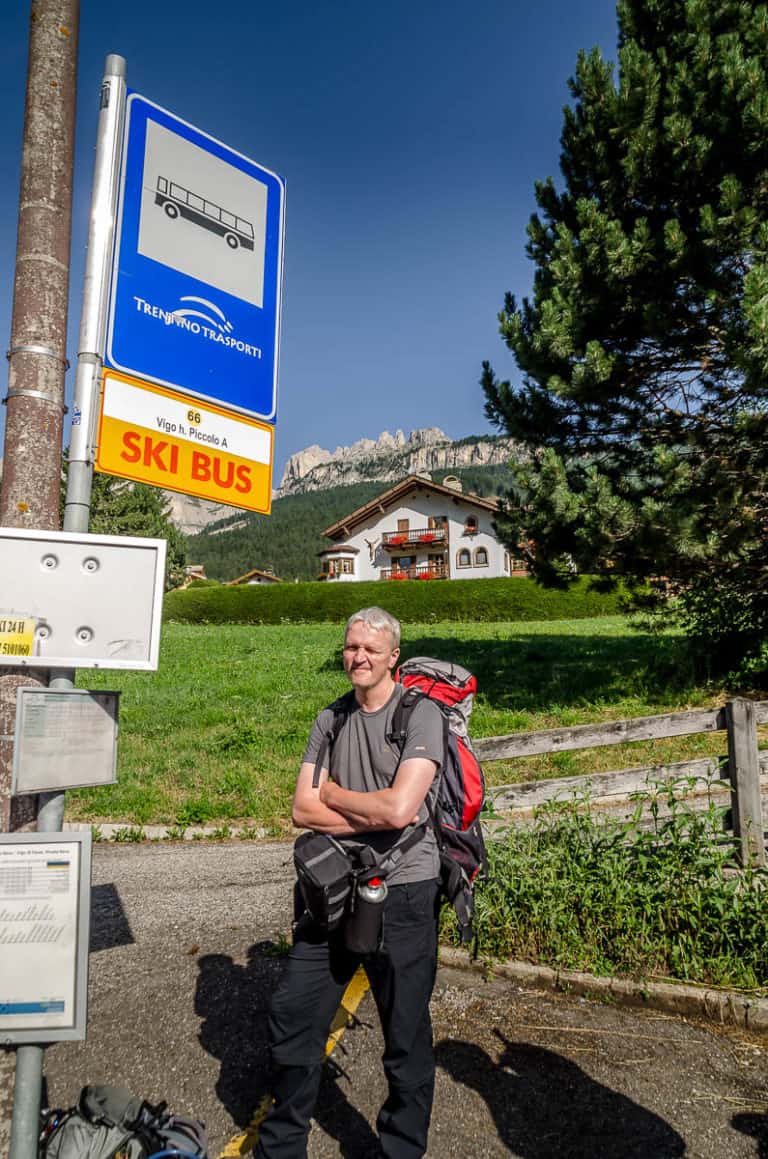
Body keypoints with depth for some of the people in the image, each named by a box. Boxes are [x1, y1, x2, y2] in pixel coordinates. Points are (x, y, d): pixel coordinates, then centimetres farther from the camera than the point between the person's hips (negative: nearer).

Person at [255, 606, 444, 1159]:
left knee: (407, 1036, 9)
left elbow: (400, 808, -23)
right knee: (292, 1015, 15)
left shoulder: (421, 715, -12)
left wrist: (333, 793, -7)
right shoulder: (331, 719, 5)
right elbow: (303, 810, -2)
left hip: (402, 892, -5)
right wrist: (374, 816, -14)